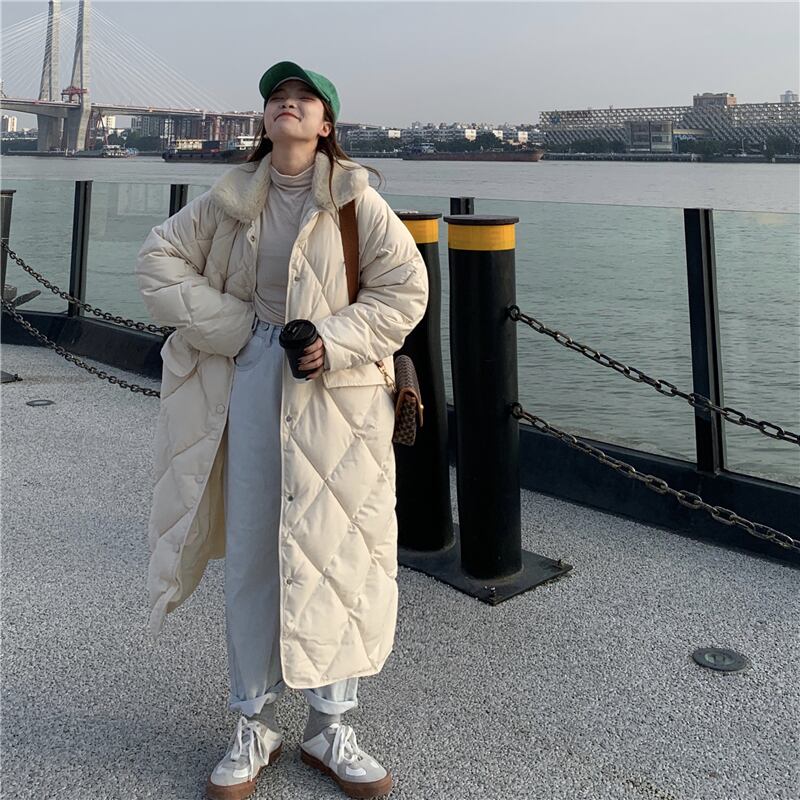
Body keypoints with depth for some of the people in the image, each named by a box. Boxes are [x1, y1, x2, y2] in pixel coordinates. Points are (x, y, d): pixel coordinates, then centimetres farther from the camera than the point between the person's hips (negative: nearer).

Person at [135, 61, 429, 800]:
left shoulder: (356, 199, -3)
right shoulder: (231, 199, 5)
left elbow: (405, 290, -3)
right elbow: (159, 259, 9)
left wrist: (335, 342, -14)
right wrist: (228, 325, -2)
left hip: (337, 393, -2)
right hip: (254, 380, 2)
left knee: (338, 553, 4)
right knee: (250, 552, 6)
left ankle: (329, 726, 21)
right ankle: (253, 726, 22)